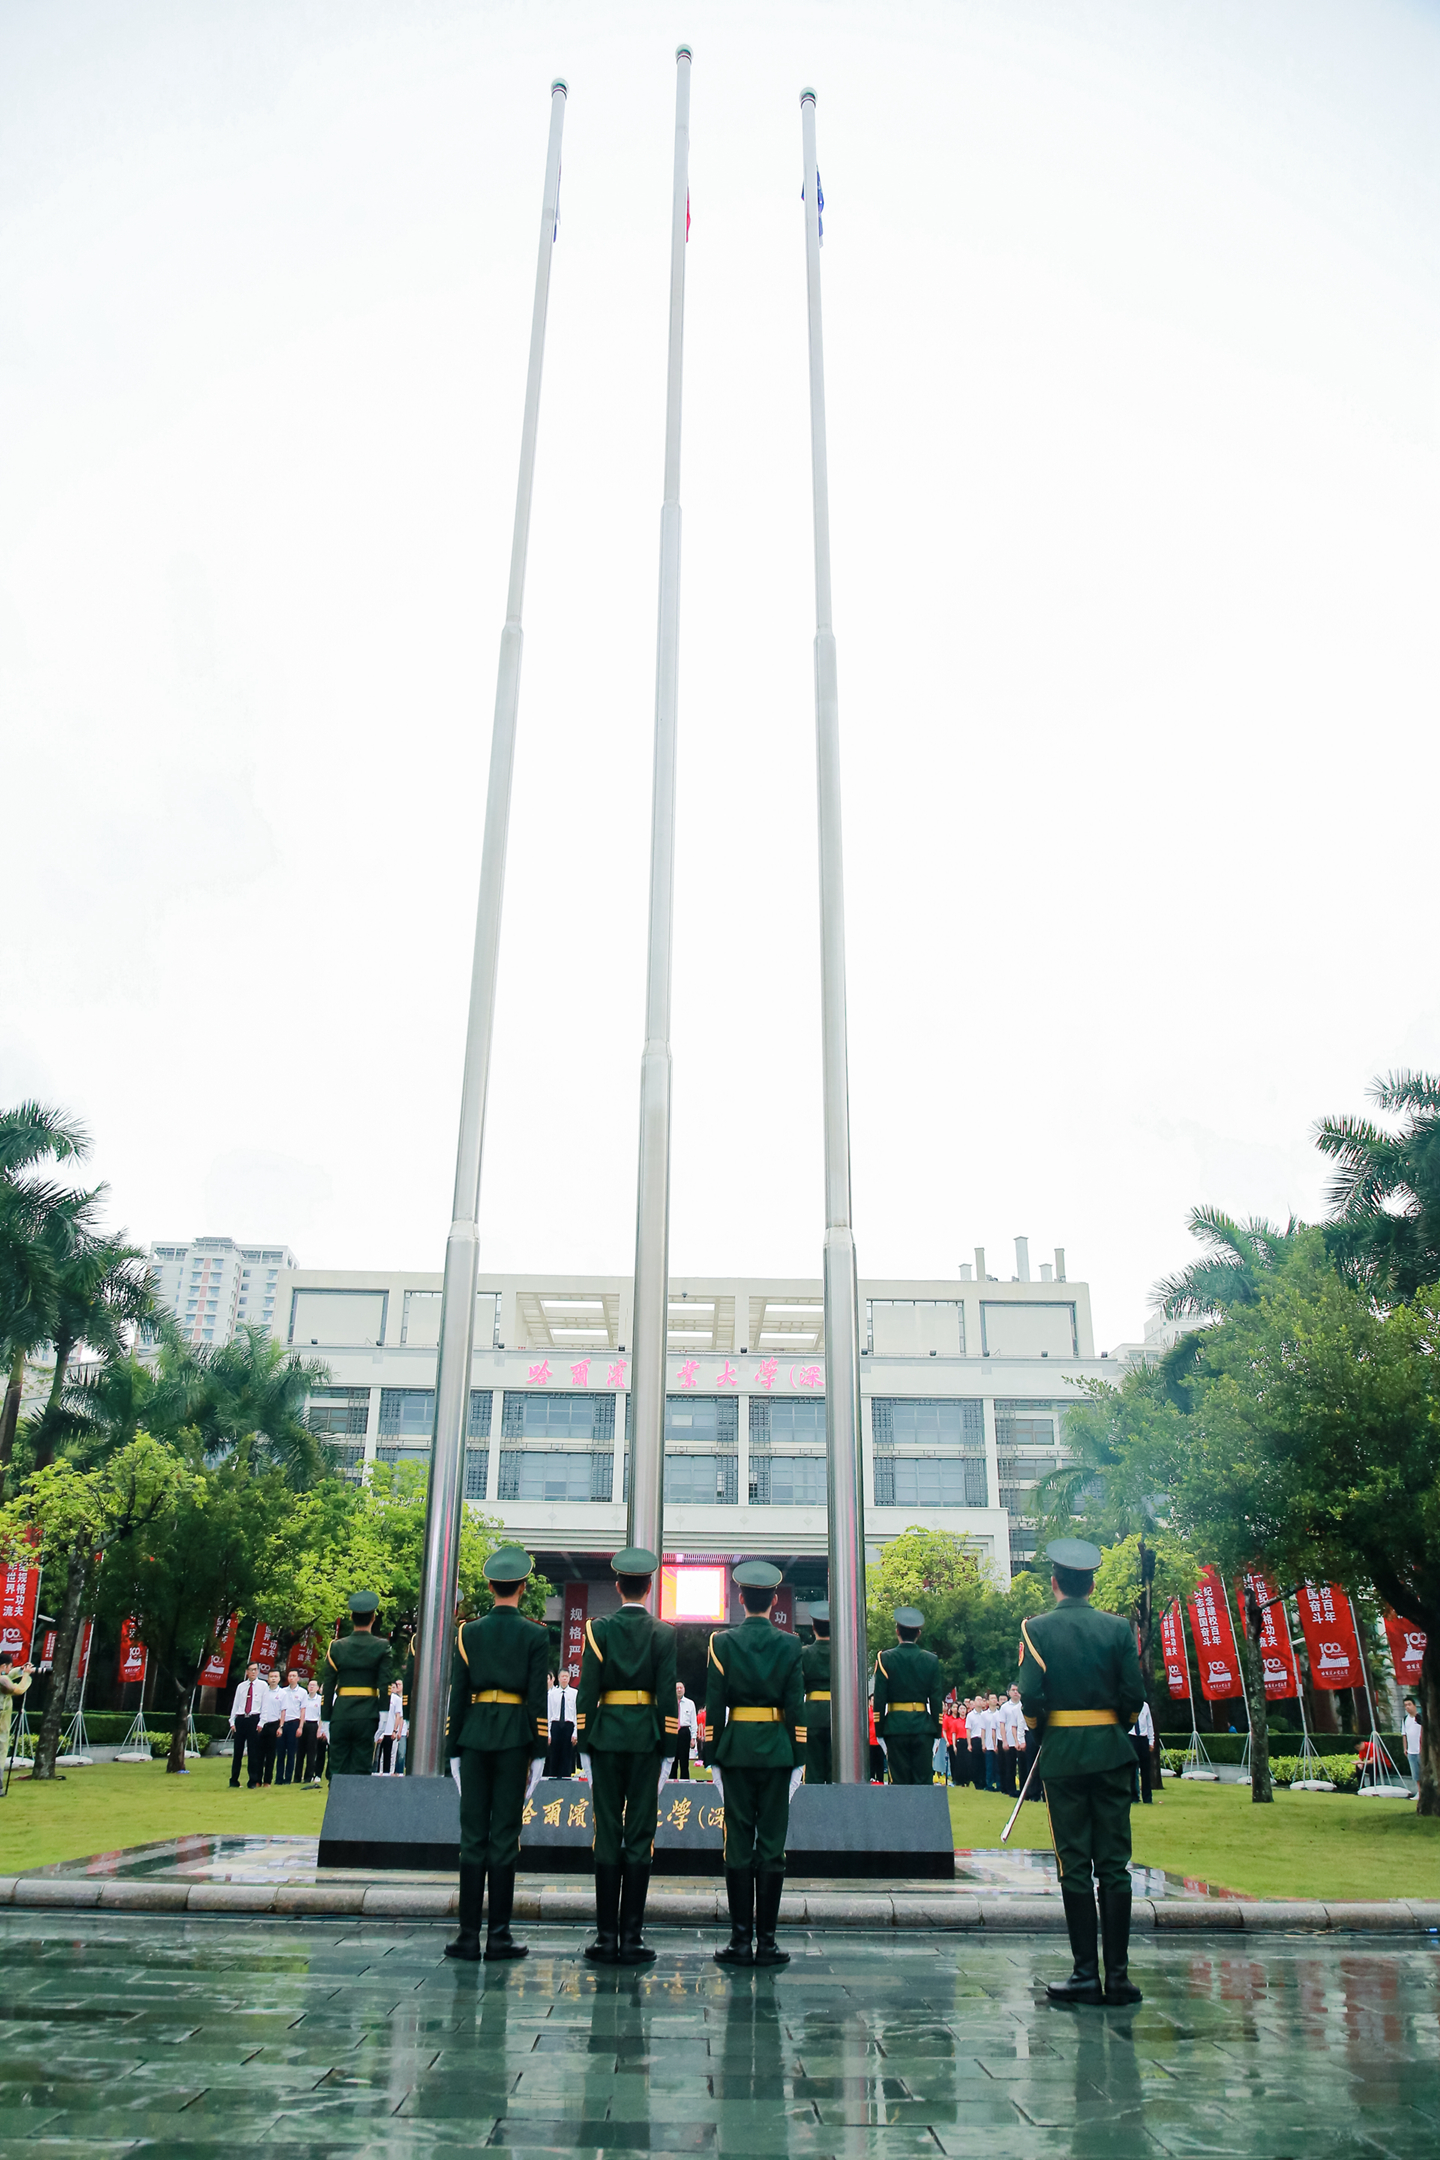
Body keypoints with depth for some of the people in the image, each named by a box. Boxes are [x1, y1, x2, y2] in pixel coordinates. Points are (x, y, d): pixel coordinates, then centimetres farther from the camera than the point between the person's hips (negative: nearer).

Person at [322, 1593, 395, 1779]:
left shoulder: (336, 1646, 5)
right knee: (360, 1773, 2)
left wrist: (326, 1719, 9)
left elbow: (328, 1686, 4)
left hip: (340, 1715, 1)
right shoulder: (382, 1647, 0)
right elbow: (384, 1686, -6)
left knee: (337, 1770, 8)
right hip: (367, 1716, -1)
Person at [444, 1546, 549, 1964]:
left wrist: (454, 1749, 9)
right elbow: (538, 1698, -4)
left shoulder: (468, 1632, 3)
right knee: (505, 1835, 2)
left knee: (473, 1835, 5)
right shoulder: (535, 1635, -2)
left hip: (474, 1734, 2)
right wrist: (539, 1752, 0)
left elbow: (457, 1694, 3)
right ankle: (499, 1934, 4)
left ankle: (468, 1935, 6)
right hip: (515, 1737, -2)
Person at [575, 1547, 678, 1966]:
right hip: (647, 1738, 0)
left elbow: (587, 1690, -3)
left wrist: (584, 1743, 3)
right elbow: (668, 1695, -3)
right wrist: (668, 1750, 2)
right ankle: (632, 1937, 5)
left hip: (605, 1735, 0)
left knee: (608, 1834, 5)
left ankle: (607, 1936, 7)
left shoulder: (598, 1628, -1)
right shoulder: (664, 1633, -1)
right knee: (640, 1836, 3)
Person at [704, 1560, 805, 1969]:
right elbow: (796, 1705, -1)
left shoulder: (723, 1642, -3)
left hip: (736, 1749, 0)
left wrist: (711, 1755, 4)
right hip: (777, 1750, 0)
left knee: (738, 1845, 4)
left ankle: (740, 1940, 5)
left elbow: (714, 1705, -2)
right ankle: (767, 1941, 6)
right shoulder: (789, 1645, -1)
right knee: (772, 1846, 4)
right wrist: (797, 1758, 5)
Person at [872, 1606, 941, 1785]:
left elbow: (879, 1698, -3)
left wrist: (879, 1729, 3)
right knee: (923, 1780, 5)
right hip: (923, 1726, 1)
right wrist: (936, 1730, 9)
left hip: (896, 1726, -1)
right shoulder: (931, 1660, 2)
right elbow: (936, 1699, 4)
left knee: (899, 1779, 4)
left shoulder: (885, 1658, -3)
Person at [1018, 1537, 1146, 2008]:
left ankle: (1086, 1973, 5)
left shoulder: (1037, 1629, -5)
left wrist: (1040, 1733, 6)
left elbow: (1030, 1695, -12)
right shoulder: (1117, 1627, 1)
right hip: (1112, 1754, 2)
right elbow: (1134, 1694, -2)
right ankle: (1119, 1974, 6)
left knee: (1075, 1865, 3)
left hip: (1062, 1756, -2)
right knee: (1114, 1864, 6)